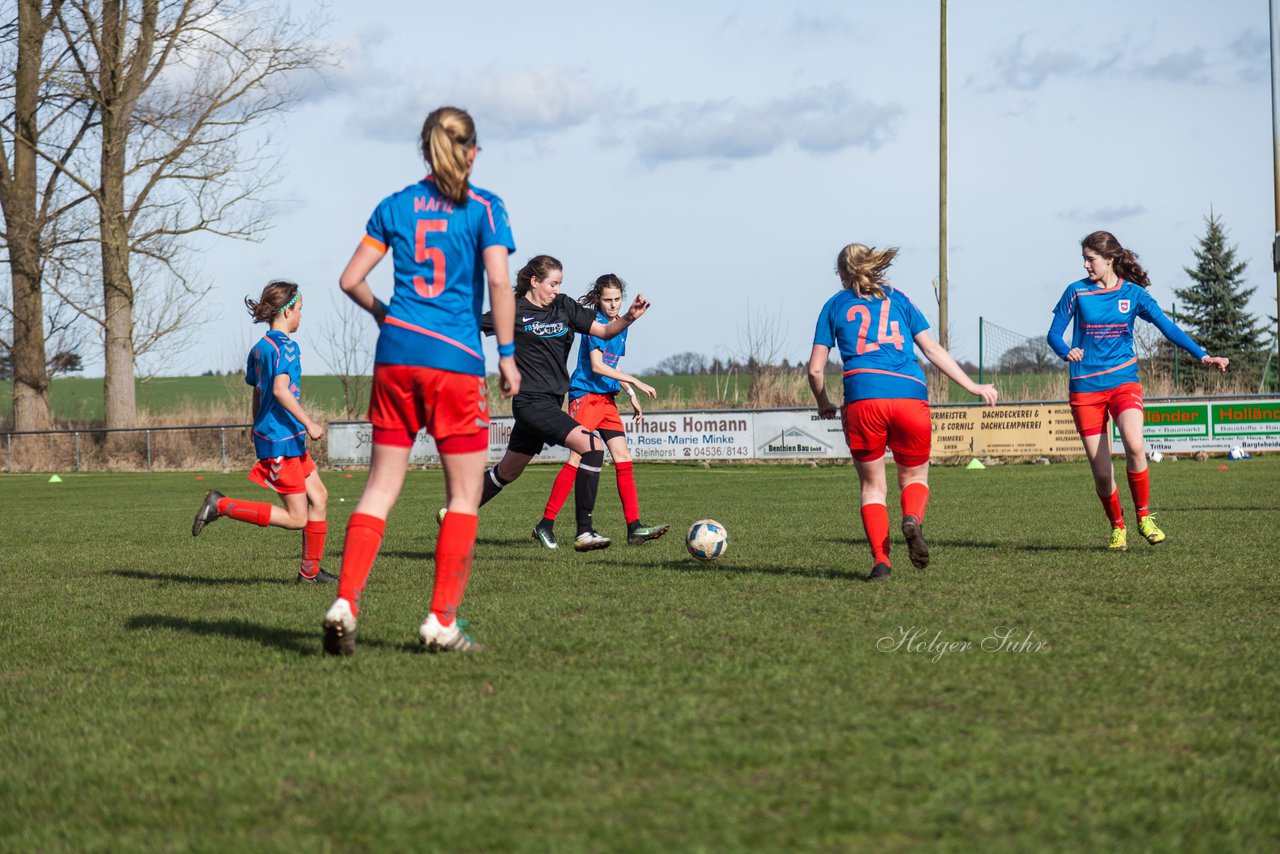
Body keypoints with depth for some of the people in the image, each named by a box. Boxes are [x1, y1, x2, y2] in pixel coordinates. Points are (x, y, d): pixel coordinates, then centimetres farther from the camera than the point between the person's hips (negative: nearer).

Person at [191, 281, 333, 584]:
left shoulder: (259, 348, 13)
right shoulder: (286, 346, -14)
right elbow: (280, 390, -26)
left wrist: (259, 431, 29)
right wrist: (309, 424, -23)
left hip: (268, 436, 10)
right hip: (283, 440, -10)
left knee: (319, 497, 14)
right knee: (296, 519, -6)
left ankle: (310, 571, 16)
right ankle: (222, 505, -7)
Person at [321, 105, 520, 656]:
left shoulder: (396, 206, 10)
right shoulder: (484, 207, -1)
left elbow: (351, 280, 8)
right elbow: (498, 279, -12)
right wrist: (507, 353, -6)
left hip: (396, 353, 4)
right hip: (455, 361, -4)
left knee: (381, 486, 7)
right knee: (464, 495, 5)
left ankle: (345, 604, -7)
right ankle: (442, 621, 1)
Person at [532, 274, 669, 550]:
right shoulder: (595, 322, -11)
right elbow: (596, 365, -19)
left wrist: (632, 396, 21)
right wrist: (635, 382, -20)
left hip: (607, 398, 8)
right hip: (585, 394, -8)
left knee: (623, 459, 0)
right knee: (578, 457, -13)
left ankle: (634, 527, -2)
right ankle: (546, 524, -8)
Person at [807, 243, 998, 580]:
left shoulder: (835, 305, 18)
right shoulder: (898, 299, 20)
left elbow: (815, 368, 14)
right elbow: (933, 350, 14)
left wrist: (824, 404, 31)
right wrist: (972, 386, 18)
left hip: (862, 398, -1)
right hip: (910, 395, 1)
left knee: (872, 485, 13)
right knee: (915, 475, 19)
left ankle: (880, 559, -5)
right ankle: (912, 519, -14)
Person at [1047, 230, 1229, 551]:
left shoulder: (1133, 293, 2)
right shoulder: (1076, 292, 2)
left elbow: (1166, 326, 0)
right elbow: (1054, 334, 3)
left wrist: (1201, 356, -10)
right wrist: (1067, 352, -20)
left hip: (1123, 381, 0)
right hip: (1086, 388, 0)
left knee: (1134, 446, -26)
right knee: (1101, 471, -3)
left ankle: (1144, 517, -8)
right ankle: (1117, 528, 20)